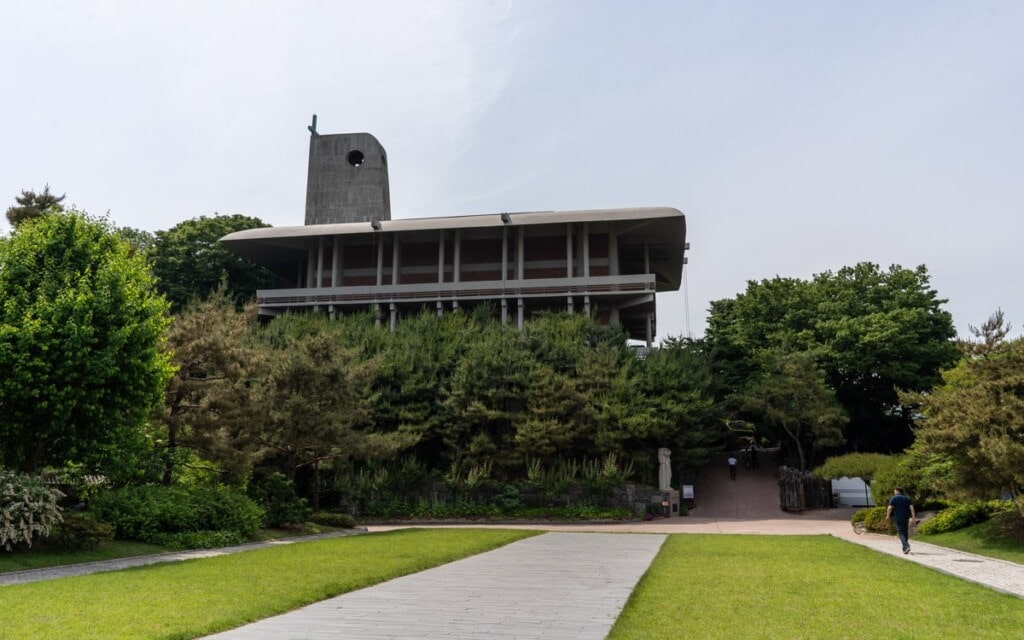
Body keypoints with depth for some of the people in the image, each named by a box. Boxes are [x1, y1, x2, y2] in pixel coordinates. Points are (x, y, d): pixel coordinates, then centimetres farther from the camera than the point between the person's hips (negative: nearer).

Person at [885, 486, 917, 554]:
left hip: (898, 518, -5)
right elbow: (911, 507, 0)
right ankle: (905, 548, 23)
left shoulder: (894, 498, -4)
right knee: (905, 532, 16)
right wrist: (913, 516, -2)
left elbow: (890, 508, -11)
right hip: (906, 517, 5)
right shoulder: (907, 498, 10)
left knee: (900, 532, -4)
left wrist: (887, 516, -1)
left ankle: (906, 546, -22)